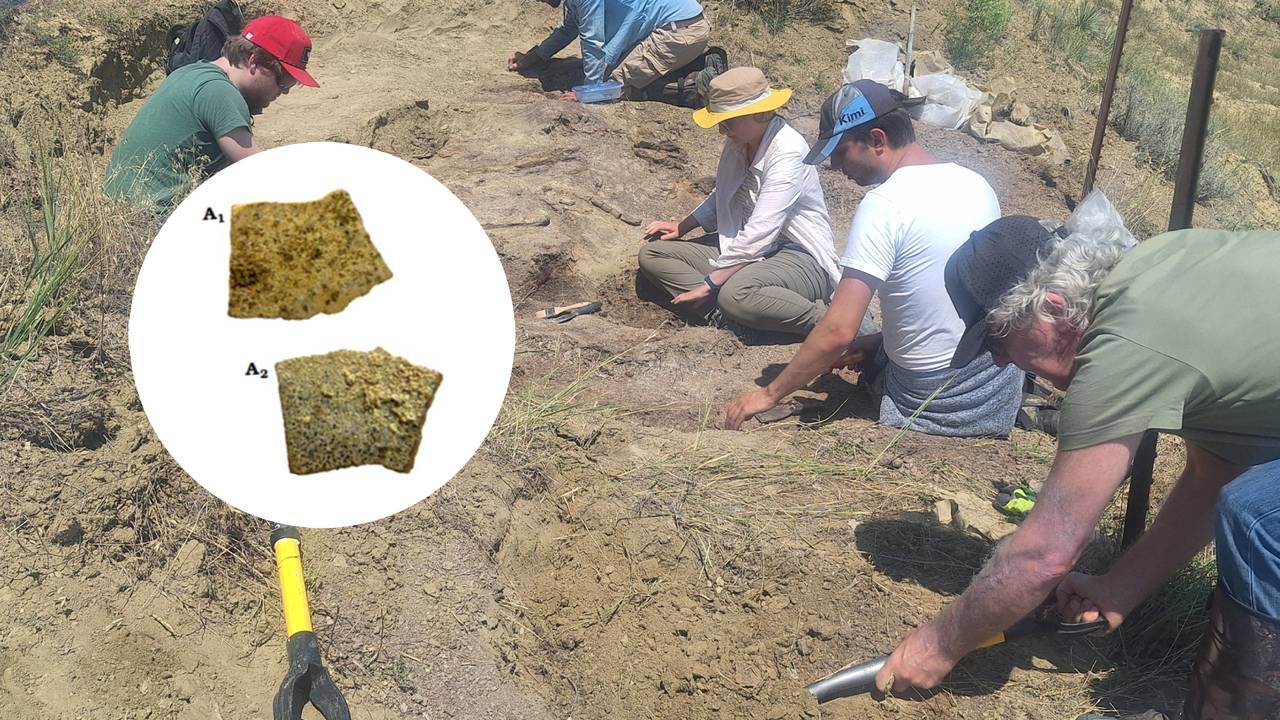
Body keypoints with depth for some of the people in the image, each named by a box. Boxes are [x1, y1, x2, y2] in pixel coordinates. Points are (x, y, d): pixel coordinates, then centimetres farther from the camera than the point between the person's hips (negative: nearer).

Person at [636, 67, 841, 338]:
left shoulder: (788, 152, -20)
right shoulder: (739, 142, 4)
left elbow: (760, 233, -25)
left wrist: (710, 283, -22)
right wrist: (682, 227, 21)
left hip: (799, 258, -9)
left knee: (737, 294, -42)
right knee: (651, 254, -1)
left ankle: (826, 319, -22)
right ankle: (720, 304, -18)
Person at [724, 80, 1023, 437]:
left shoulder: (883, 205, -20)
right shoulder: (976, 183, 2)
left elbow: (839, 332, -24)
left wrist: (769, 394, -14)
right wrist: (879, 340, 14)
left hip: (933, 403, -5)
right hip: (1001, 390, 5)